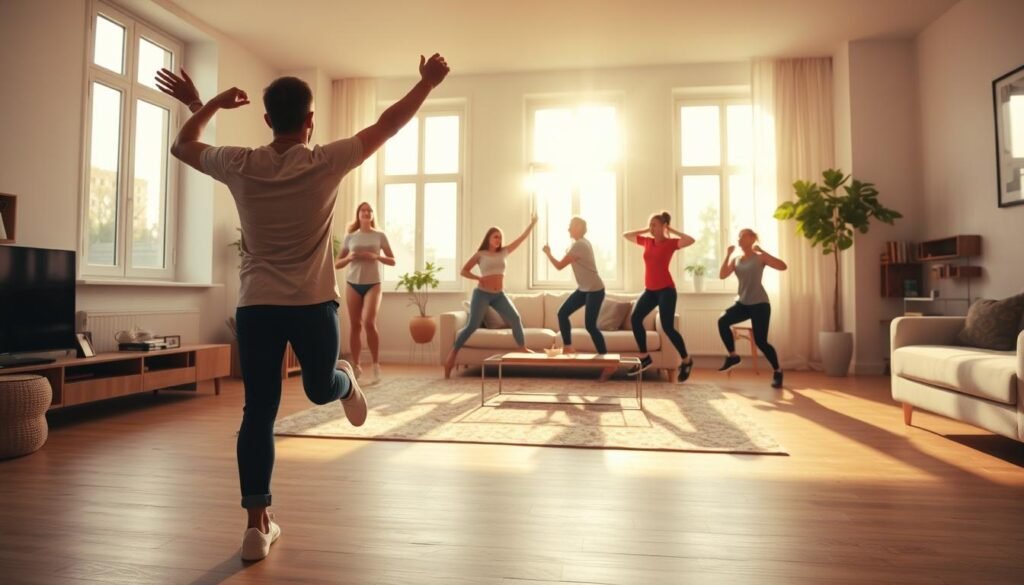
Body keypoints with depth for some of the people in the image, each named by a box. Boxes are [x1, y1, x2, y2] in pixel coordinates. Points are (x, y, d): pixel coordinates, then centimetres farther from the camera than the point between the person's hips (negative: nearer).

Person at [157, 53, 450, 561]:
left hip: (255, 306, 4)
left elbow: (181, 147, 21)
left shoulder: (239, 166, 1)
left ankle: (258, 525, 11)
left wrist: (206, 105, 34)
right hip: (313, 304, -3)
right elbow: (387, 126, 4)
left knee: (258, 413, 7)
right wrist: (426, 83, 16)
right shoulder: (325, 163, -5)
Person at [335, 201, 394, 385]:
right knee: (355, 325, 4)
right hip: (353, 284, 2)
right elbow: (337, 264, 10)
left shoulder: (380, 236, 5)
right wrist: (348, 258, -11)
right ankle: (356, 367, 14)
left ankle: (376, 366, -6)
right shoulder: (350, 237, 8)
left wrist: (376, 256, -13)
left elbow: (392, 261, 4)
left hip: (373, 284, -2)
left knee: (369, 322, -18)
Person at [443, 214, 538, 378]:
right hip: (482, 293, -5)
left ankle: (523, 348, 8)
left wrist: (532, 224, 9)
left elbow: (521, 238, 12)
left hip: (499, 295, 5)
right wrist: (478, 278, -14)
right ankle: (453, 353, -2)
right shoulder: (480, 254, 1)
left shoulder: (503, 252, 12)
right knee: (472, 326, -11)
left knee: (515, 319, -5)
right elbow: (464, 271, 0)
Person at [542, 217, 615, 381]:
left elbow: (559, 266, -16)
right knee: (562, 313, 4)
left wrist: (548, 253, -1)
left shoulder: (578, 245, -20)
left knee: (590, 325, -10)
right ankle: (568, 348, 12)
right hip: (583, 289, 10)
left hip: (595, 290, -10)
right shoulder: (582, 243, 10)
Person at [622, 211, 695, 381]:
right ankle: (645, 358, 6)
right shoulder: (647, 242, 10)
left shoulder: (670, 243, -6)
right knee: (635, 319, -6)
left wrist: (671, 230, -12)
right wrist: (645, 230, 10)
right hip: (650, 290, 6)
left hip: (666, 289, -6)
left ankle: (686, 361, 11)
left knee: (667, 327, -9)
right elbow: (625, 235, 19)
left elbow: (691, 240, -24)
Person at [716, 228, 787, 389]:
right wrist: (728, 254, -9)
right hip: (742, 302, 4)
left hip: (759, 303, -4)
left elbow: (782, 266, -18)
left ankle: (778, 371, 14)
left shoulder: (760, 257, -3)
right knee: (722, 321, -21)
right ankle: (732, 356, -4)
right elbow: (722, 275, -6)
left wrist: (762, 251, -20)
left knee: (760, 341, -9)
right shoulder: (735, 260, 9)